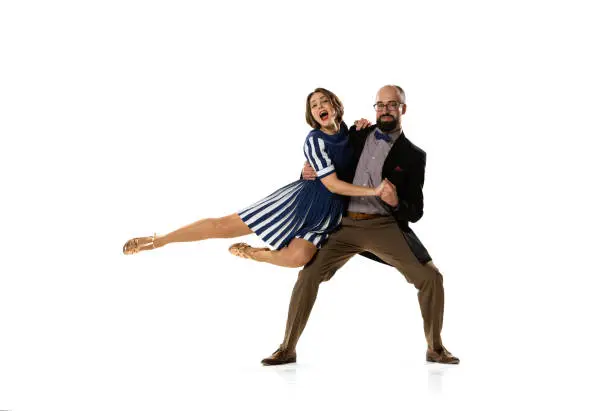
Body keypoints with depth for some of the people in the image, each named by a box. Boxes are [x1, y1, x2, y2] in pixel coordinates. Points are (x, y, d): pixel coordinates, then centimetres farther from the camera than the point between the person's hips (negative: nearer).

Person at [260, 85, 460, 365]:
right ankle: (287, 349, -1)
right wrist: (309, 169, 1)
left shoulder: (413, 155, 4)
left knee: (430, 278, -14)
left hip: (384, 226, -1)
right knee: (308, 275, -15)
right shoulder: (357, 135, 11)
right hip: (345, 225, 1)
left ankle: (435, 348, 6)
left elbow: (415, 212, 2)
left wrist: (396, 203, -20)